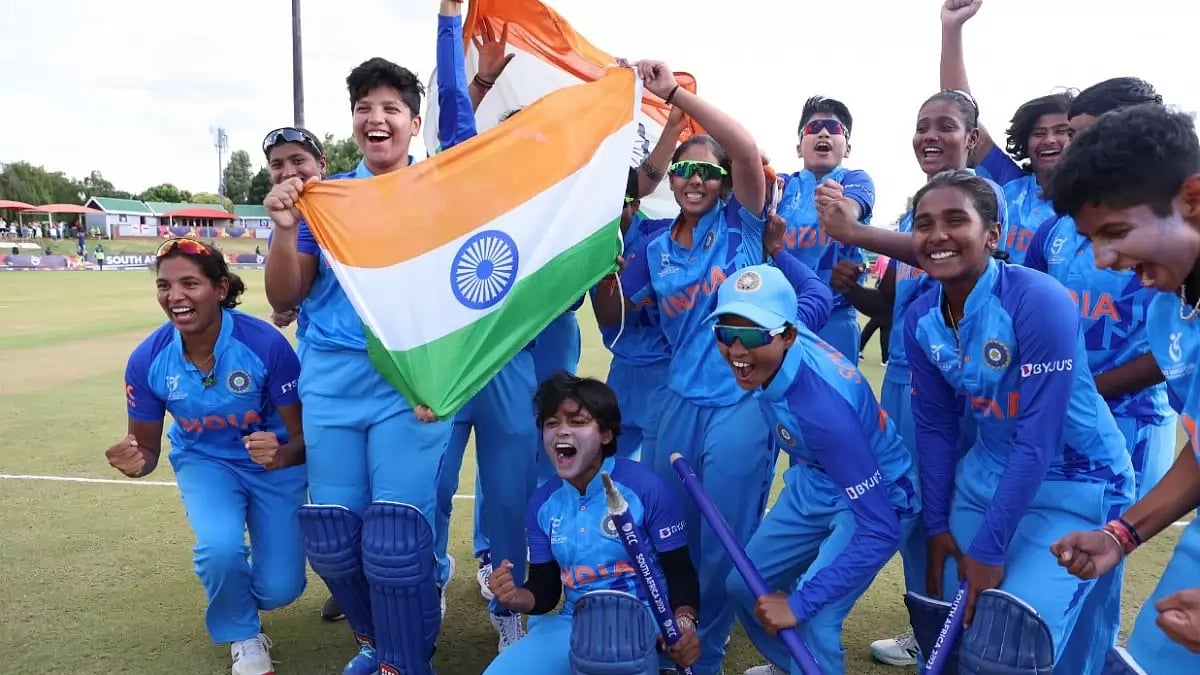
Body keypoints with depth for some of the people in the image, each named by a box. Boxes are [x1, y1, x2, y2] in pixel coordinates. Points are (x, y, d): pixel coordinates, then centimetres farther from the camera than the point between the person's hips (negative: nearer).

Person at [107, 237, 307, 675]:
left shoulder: (265, 344, -30)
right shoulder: (147, 360, -20)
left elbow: (305, 434, -21)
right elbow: (147, 448, -8)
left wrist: (282, 456, -44)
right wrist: (135, 462, -32)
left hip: (274, 462, -1)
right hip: (205, 461, 2)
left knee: (279, 590, -7)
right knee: (221, 547, -29)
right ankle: (243, 637, 4)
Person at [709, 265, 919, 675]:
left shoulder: (822, 404, -40)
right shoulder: (777, 348, -20)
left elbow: (881, 530, -35)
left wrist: (799, 603, -32)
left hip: (877, 500, -7)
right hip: (812, 484, 8)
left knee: (810, 622, -20)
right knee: (744, 585, 13)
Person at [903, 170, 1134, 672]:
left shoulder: (1038, 301, -25)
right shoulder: (921, 320, -6)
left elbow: (1039, 438, -25)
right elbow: (934, 429, 3)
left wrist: (989, 550, -21)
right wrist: (937, 526, 2)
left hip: (1075, 484, -5)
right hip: (985, 477, 6)